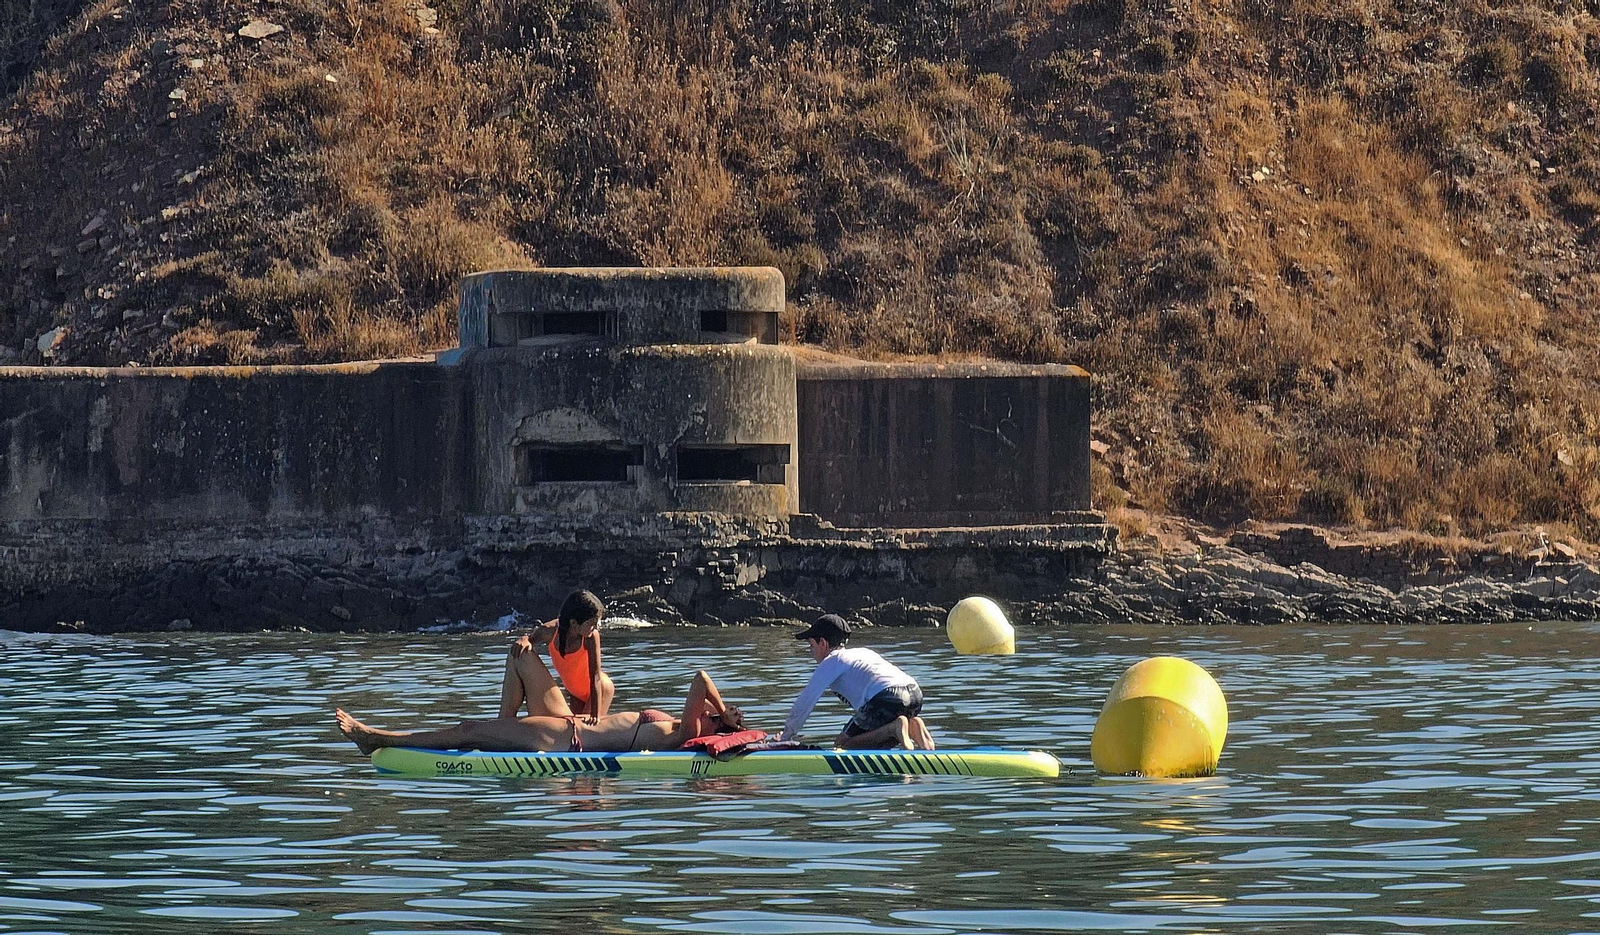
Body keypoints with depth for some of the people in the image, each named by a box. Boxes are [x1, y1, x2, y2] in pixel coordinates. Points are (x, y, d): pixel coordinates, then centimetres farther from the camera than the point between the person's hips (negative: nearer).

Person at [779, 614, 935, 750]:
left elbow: (805, 702, 12)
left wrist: (786, 737, 22)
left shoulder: (830, 662, 12)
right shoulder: (862, 652, 34)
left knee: (843, 745, 1)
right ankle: (912, 727, -2)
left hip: (886, 698, -8)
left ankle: (894, 728, -18)